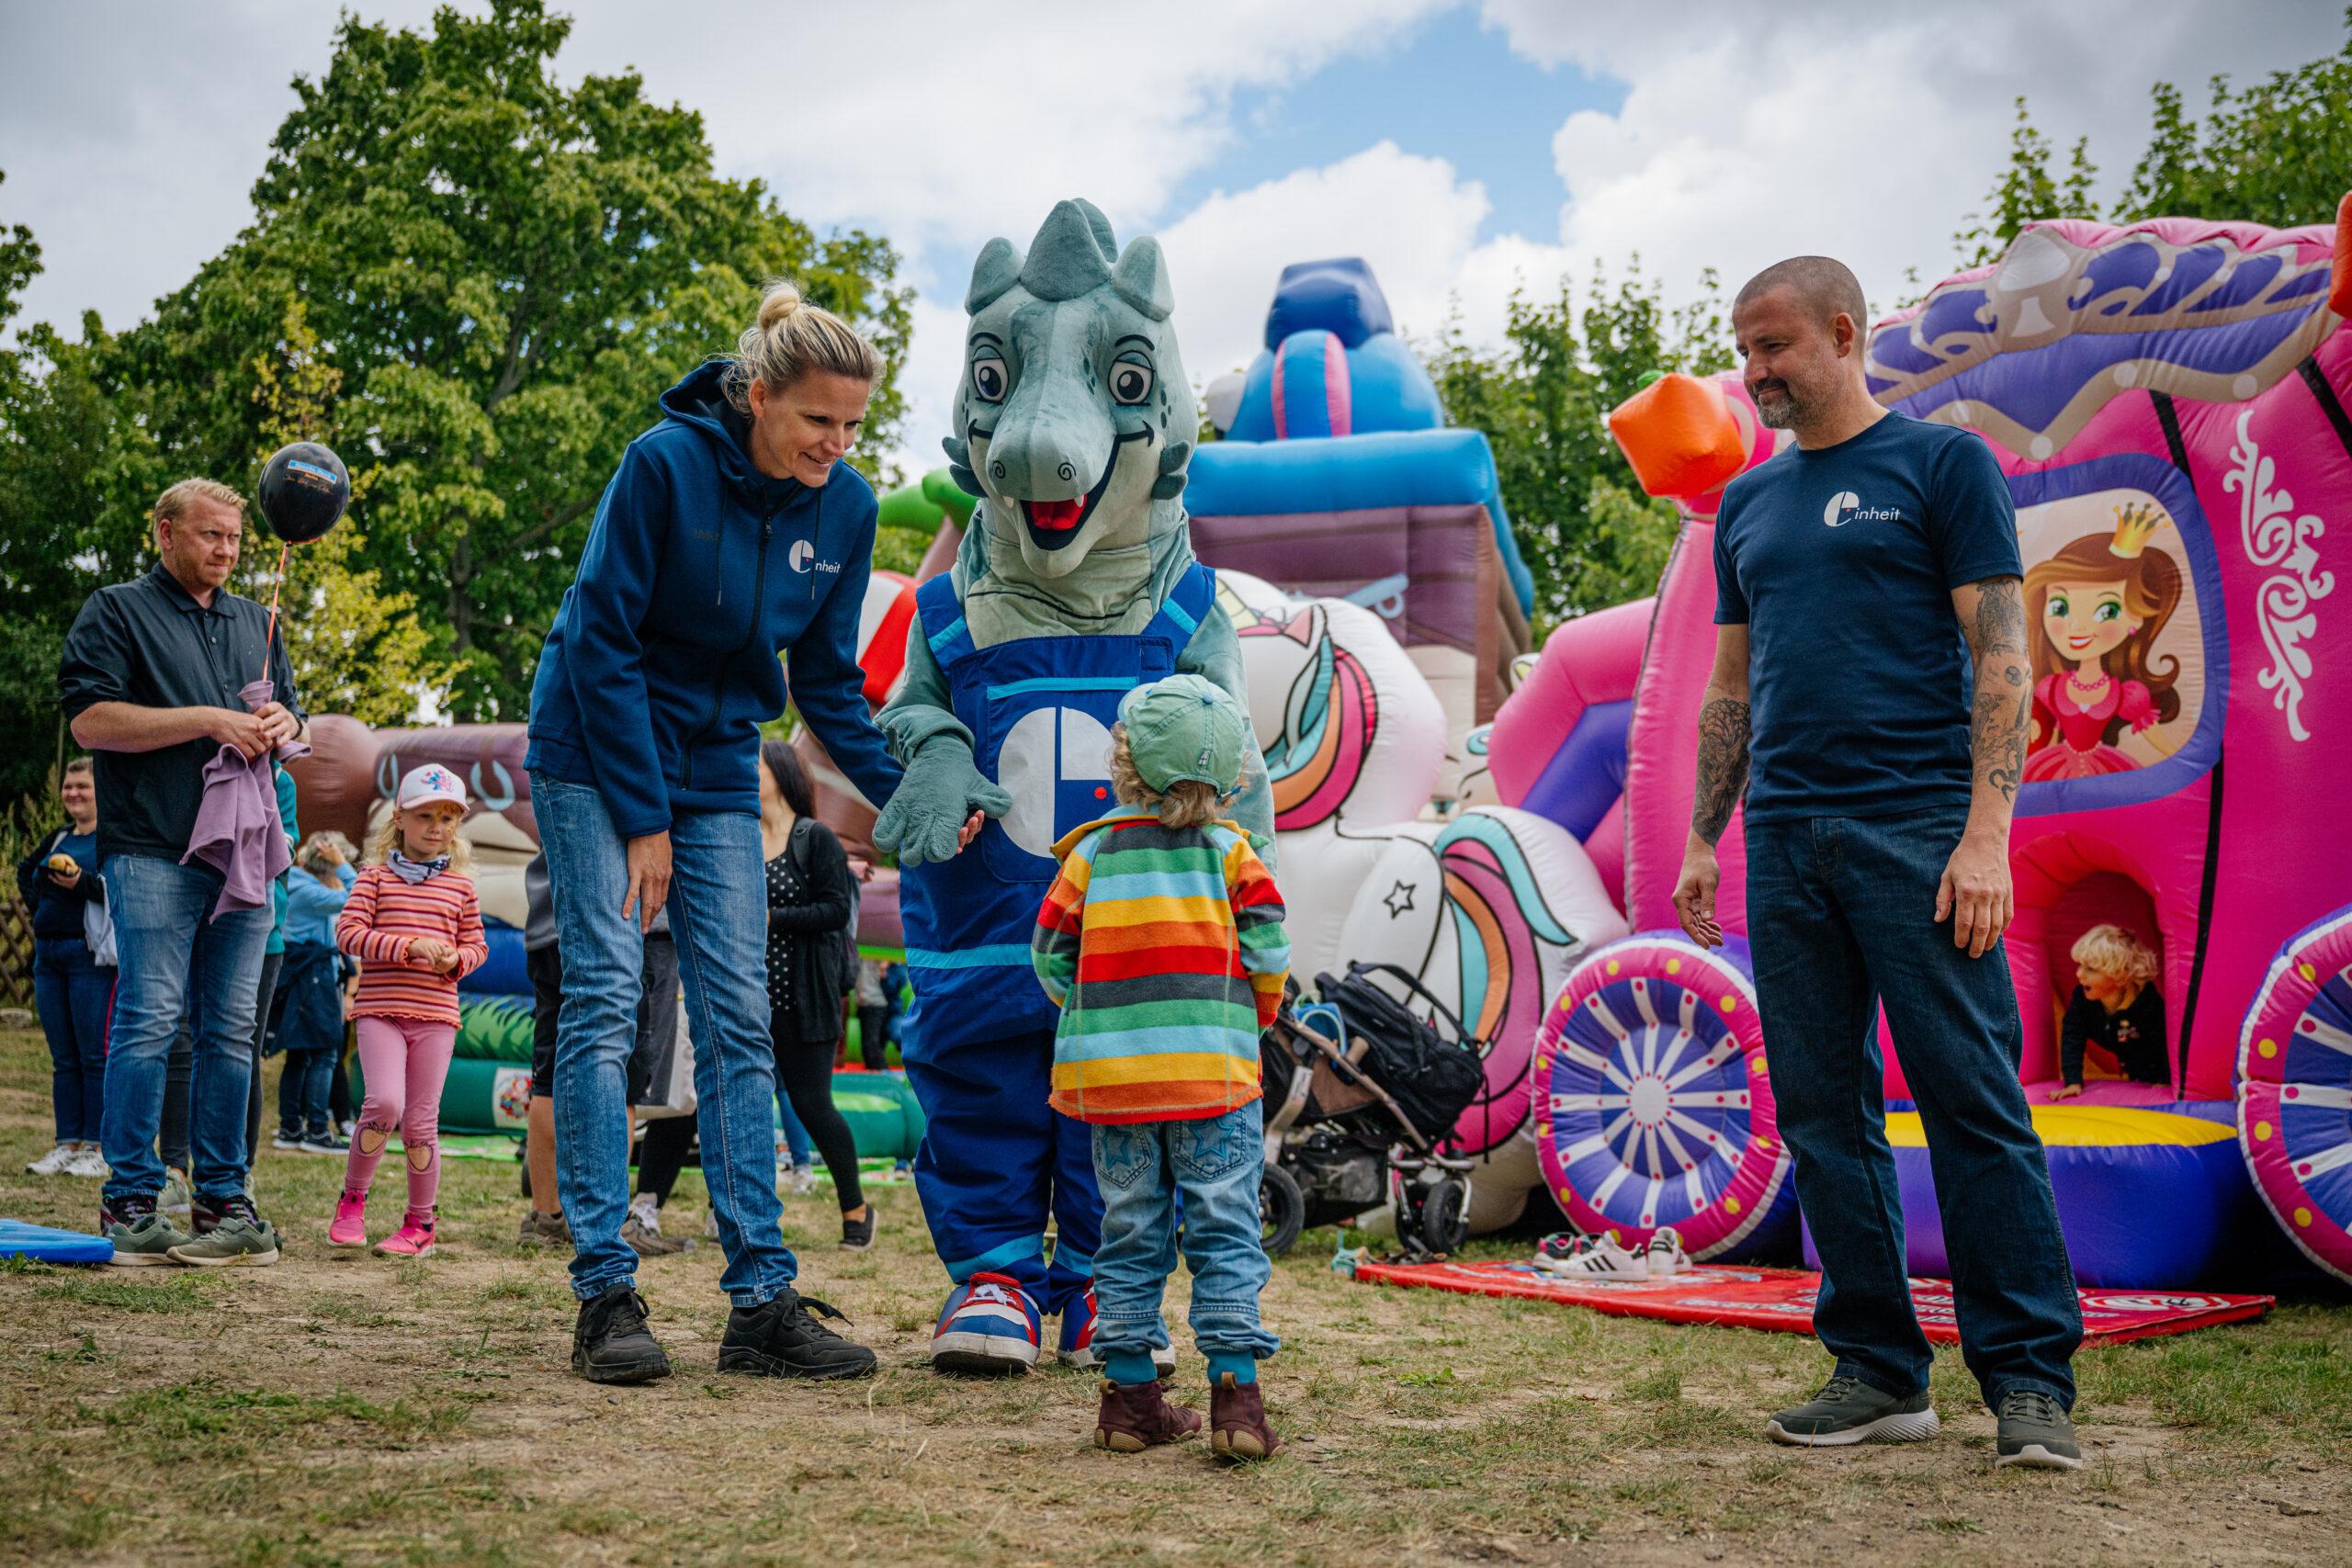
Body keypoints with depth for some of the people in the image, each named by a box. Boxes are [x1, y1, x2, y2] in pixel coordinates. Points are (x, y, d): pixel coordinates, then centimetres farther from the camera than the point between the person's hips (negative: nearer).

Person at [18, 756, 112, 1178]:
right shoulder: (58, 838, 17)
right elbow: (24, 870, 34)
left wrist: (81, 884, -27)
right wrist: (34, 900, 17)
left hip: (90, 955, -7)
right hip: (48, 953, 7)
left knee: (95, 1055, -5)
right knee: (63, 1058, 9)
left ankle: (97, 1149, 0)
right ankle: (68, 1146, 13)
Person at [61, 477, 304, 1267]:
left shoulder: (254, 622, 22)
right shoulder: (116, 612, 5)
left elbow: (291, 714, 27)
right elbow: (90, 719, -7)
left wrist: (281, 725, 2)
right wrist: (207, 720, -12)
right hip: (154, 852, -5)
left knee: (231, 1030, 4)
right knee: (149, 1020, -9)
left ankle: (221, 1198, 9)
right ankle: (129, 1203, -2)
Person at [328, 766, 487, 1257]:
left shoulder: (460, 885, 12)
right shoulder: (376, 876, 5)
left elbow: (476, 943, 19)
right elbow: (348, 932, -6)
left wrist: (456, 959, -4)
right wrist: (408, 946, -17)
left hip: (436, 1015, 2)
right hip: (380, 1009, -2)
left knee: (421, 1119, 3)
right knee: (385, 1102, -19)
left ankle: (420, 1223, 15)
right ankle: (352, 1199, 4)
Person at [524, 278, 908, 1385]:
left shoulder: (845, 509, -5)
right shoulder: (666, 463, -18)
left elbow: (827, 683, 3)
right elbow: (603, 642, -16)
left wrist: (906, 796, -11)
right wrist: (641, 819, -16)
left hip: (717, 771, 5)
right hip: (596, 754, -4)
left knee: (738, 1024, 0)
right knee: (604, 1003, -10)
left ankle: (762, 1302, 1)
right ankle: (606, 1296, -5)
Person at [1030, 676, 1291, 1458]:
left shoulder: (1091, 851, 7)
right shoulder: (1231, 849, 3)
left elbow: (1051, 957, 5)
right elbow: (1268, 951, -1)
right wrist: (1257, 1014, 18)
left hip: (1111, 1071, 2)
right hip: (1212, 1069, -2)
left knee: (1131, 1231, 10)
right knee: (1225, 1230, 1)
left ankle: (1129, 1392, 12)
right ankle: (1233, 1390, -5)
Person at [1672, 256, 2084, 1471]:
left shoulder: (1941, 461, 2)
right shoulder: (1747, 503, 19)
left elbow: (2000, 654, -5)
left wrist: (1987, 833, -14)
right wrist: (1702, 840, 13)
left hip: (1917, 827, -6)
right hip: (1785, 841, 6)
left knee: (1975, 1104, -5)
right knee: (1823, 1117, 6)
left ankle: (2030, 1381, 4)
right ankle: (1878, 1374, 14)